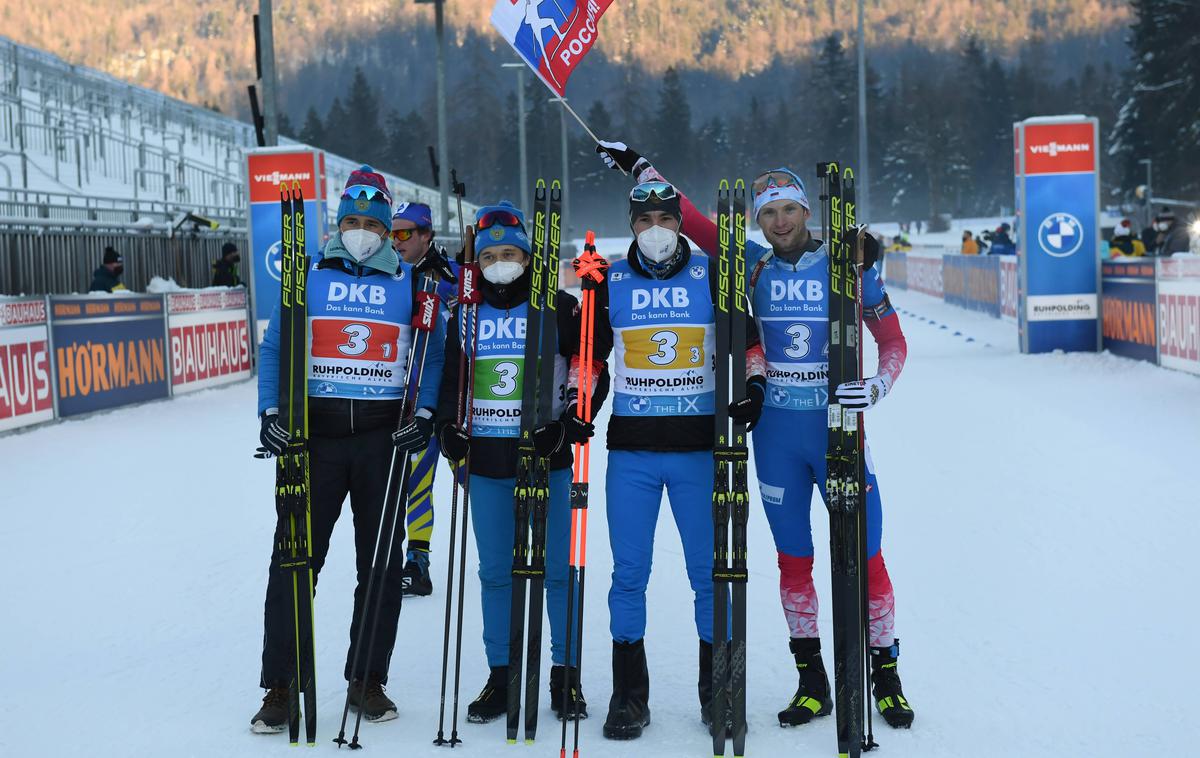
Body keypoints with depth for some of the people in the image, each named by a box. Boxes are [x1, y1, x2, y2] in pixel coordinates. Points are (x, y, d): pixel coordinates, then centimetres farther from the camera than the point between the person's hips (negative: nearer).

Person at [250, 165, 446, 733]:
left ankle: (368, 680, 18)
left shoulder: (409, 283, 8)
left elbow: (433, 354, 10)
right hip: (314, 431, -1)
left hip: (384, 436, 1)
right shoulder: (307, 277, 6)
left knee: (381, 564, 6)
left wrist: (424, 414, -4)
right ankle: (280, 686, 4)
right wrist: (270, 414, -6)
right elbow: (274, 347, 6)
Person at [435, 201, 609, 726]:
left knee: (558, 569, 1)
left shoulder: (559, 308, 1)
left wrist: (571, 422, -12)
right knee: (495, 573, 7)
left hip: (547, 457, -3)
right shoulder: (466, 314, 11)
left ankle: (565, 676, 11)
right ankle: (500, 677, 15)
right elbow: (450, 379, 18)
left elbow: (591, 371, 1)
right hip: (486, 462, 3)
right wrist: (449, 426, 3)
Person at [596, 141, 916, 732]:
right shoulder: (753, 265, 3)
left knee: (867, 558, -1)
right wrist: (636, 165, 7)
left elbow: (894, 342, 0)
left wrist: (875, 387, -18)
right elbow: (692, 219, 8)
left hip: (839, 430, -2)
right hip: (776, 434, 2)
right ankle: (812, 682, 20)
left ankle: (886, 676, 15)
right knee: (793, 561, 8)